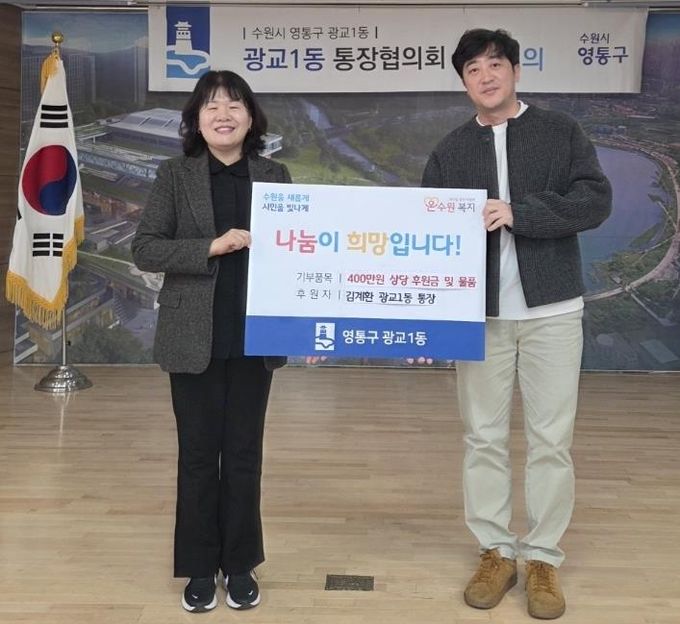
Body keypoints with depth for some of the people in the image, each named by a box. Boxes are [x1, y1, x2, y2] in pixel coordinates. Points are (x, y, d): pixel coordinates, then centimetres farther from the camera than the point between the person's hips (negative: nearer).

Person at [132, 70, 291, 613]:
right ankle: (200, 567, 24)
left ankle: (240, 563, 25)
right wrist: (211, 247, -18)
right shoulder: (175, 175, 0)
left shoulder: (275, 175, 5)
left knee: (244, 451, 9)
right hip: (194, 338, -1)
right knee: (198, 451, 7)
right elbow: (144, 249, -6)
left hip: (254, 338, 1)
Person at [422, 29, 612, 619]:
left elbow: (595, 201, -7)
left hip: (551, 309, -1)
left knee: (551, 438, 4)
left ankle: (543, 558, 18)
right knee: (484, 437, 7)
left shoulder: (561, 132, 5)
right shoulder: (449, 152, 9)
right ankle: (496, 551, 22)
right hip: (479, 313, 2)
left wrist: (518, 213, -18)